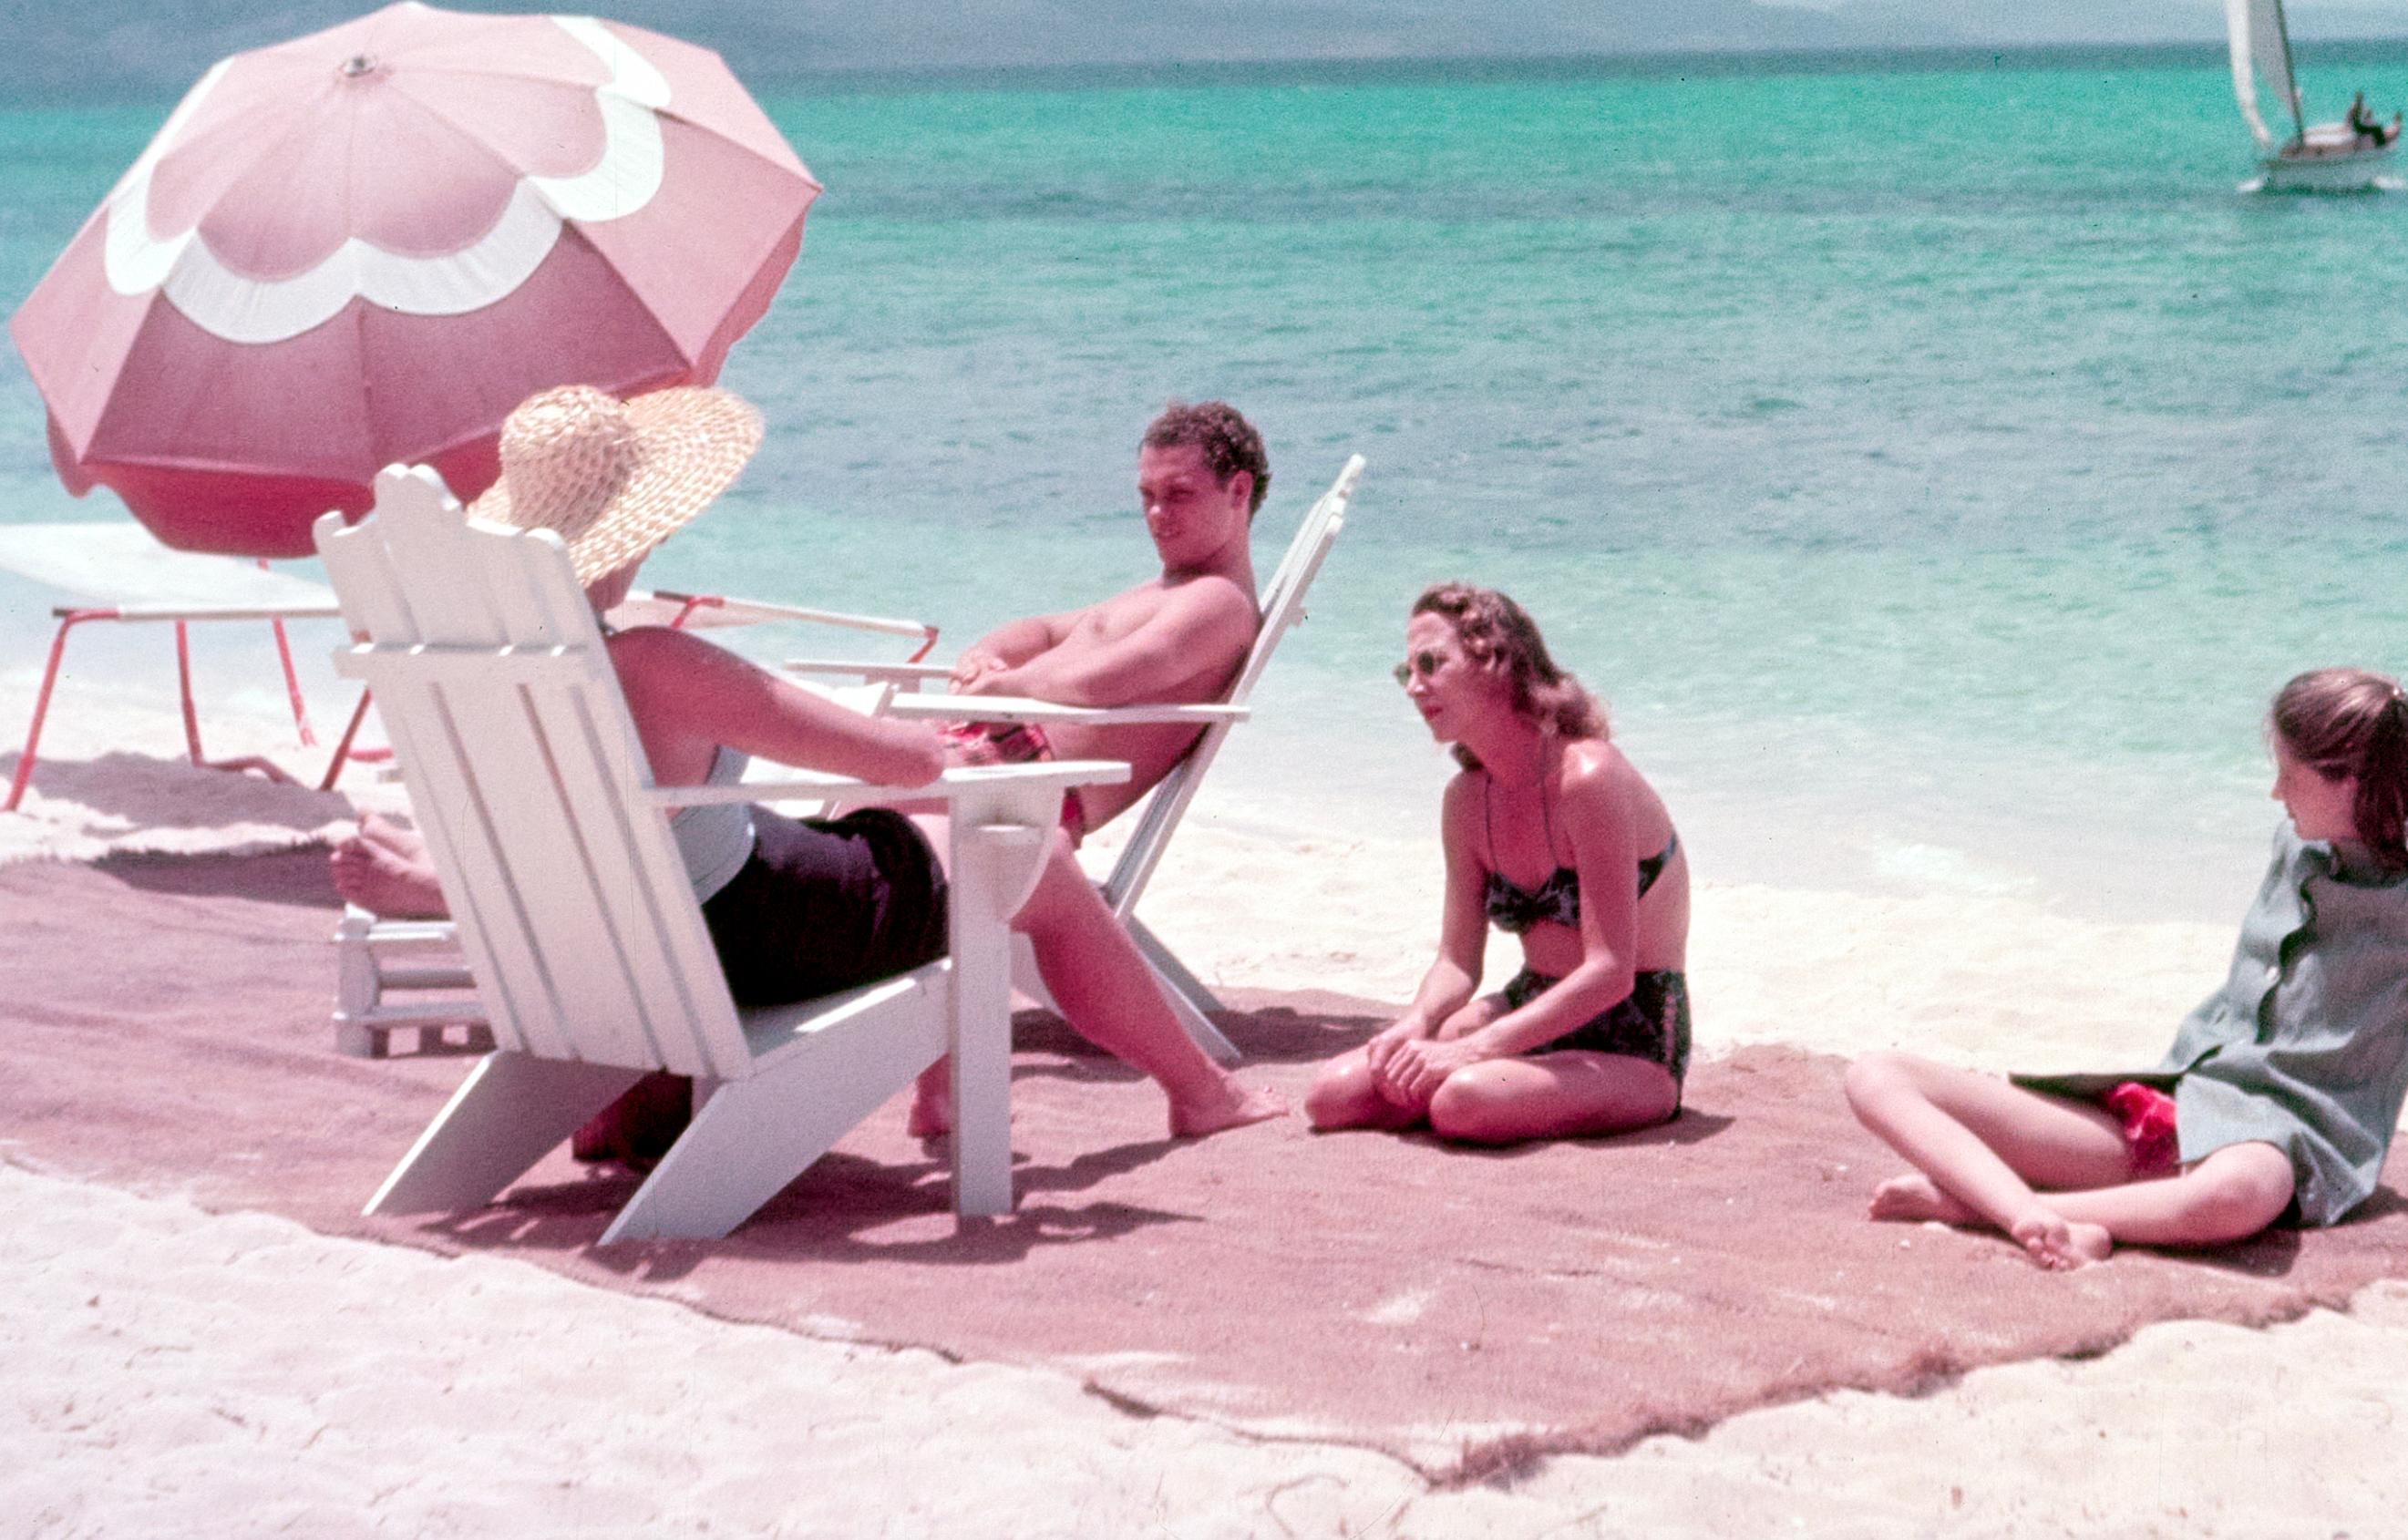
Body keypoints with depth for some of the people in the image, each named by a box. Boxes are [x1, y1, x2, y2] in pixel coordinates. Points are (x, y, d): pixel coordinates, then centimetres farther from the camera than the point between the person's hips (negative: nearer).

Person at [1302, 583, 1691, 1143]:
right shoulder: (1467, 799, 4)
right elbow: (1458, 959, 6)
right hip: (1535, 1016, 7)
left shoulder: (1588, 777, -21)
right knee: (1333, 1095, -10)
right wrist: (1416, 1025, -17)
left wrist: (1471, 1049, -29)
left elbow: (1609, 972, -24)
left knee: (1463, 1100, -35)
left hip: (1635, 1048, -7)